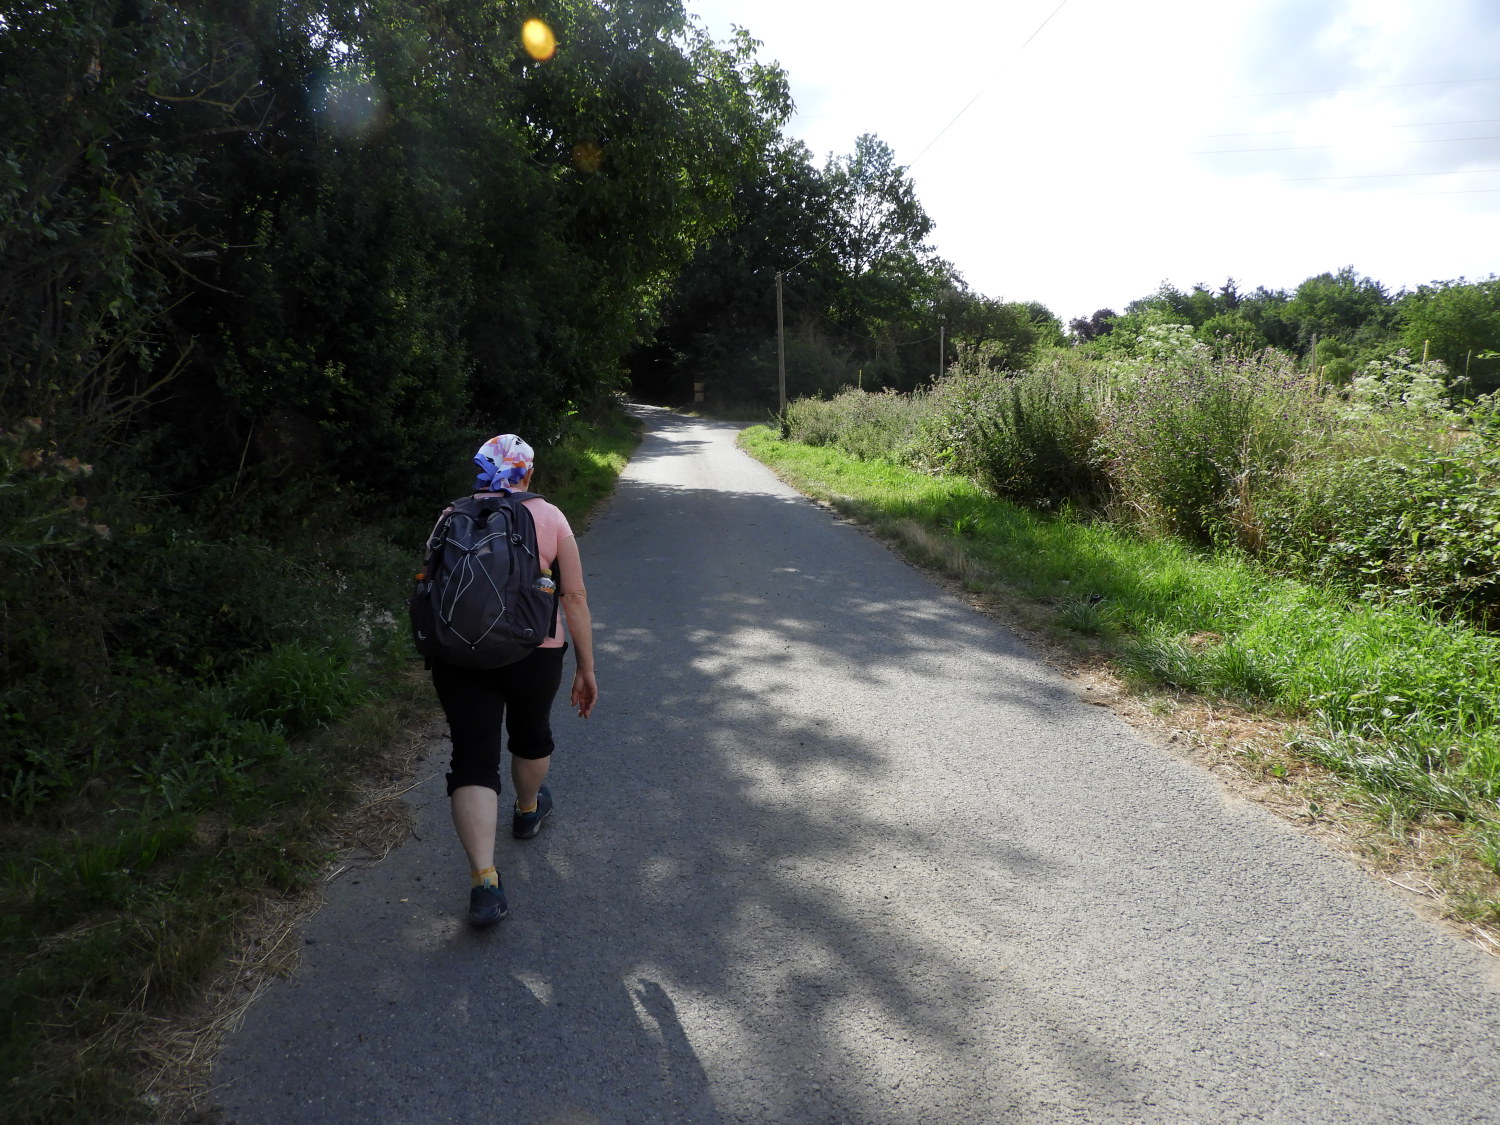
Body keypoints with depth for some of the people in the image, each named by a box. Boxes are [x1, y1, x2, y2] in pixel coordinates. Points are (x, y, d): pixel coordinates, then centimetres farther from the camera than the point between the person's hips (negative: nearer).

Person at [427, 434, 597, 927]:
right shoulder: (548, 516, 2)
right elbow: (575, 598, -1)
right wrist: (586, 668, 5)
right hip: (533, 652, 0)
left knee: (473, 760, 2)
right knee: (530, 731, 25)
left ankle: (484, 880, -7)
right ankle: (528, 811, 52)